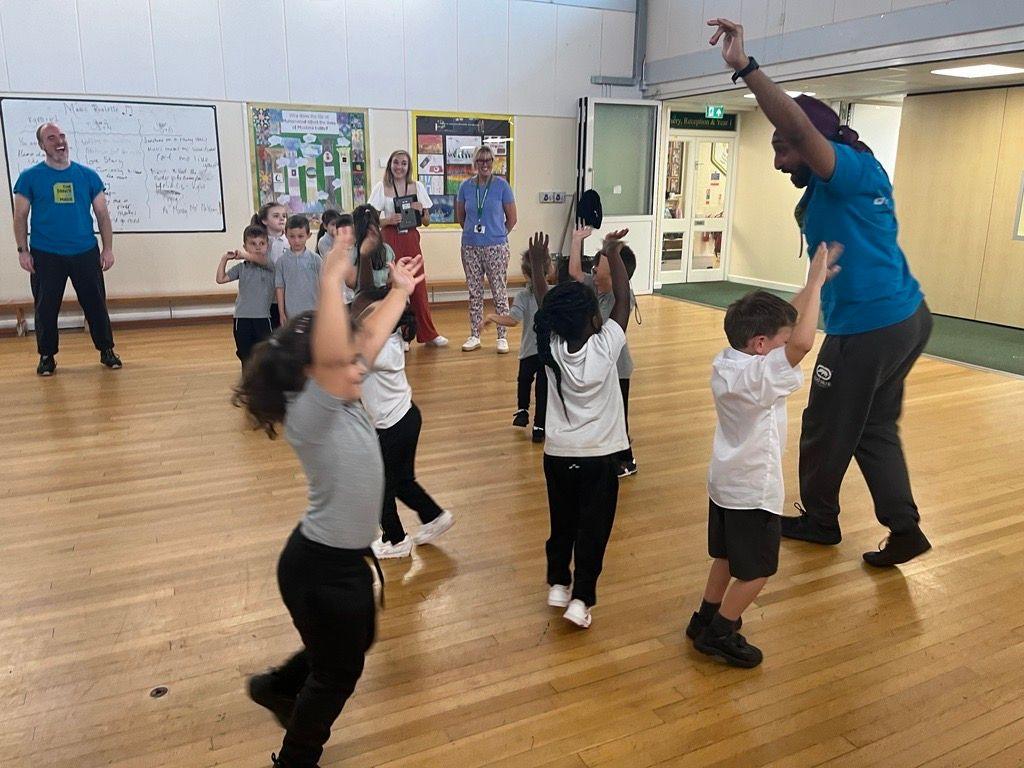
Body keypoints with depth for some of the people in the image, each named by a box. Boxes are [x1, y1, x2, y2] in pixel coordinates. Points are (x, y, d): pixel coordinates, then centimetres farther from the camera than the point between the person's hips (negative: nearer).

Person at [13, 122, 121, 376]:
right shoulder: (30, 177, 1)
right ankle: (46, 356, 19)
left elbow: (102, 214, 7)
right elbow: (20, 216, 3)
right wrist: (23, 250, -5)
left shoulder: (88, 175, 5)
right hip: (45, 256, -1)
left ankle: (106, 350, 18)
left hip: (86, 253, 1)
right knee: (46, 308, 6)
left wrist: (108, 248, 0)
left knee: (96, 305, 5)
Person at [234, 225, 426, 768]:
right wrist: (331, 281, -49)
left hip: (344, 557, 9)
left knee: (357, 644, 32)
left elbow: (371, 339, 8)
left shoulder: (343, 403, -2)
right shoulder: (310, 415, -26)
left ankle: (276, 687, 57)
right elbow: (332, 357, -45)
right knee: (338, 673, 15)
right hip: (322, 566, -9)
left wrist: (400, 291, 15)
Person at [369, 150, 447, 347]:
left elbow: (427, 222, 9)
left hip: (411, 239, 2)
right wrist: (388, 220, -19)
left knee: (419, 286, 5)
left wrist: (420, 211, -11)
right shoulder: (381, 188, 0)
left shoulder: (417, 186, 7)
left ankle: (428, 334, 15)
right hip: (390, 240, -2)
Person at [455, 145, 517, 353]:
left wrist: (498, 234, 11)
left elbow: (512, 218, 4)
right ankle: (474, 336, 19)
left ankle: (503, 337, 8)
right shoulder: (466, 186, 4)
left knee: (499, 293, 0)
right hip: (470, 248, 3)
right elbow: (460, 216, 16)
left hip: (496, 248, -3)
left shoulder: (501, 185, -3)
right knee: (474, 293, 10)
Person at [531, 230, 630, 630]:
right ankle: (581, 598, 7)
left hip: (558, 453, 4)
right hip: (599, 455, -3)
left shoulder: (551, 348, -10)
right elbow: (623, 300, -10)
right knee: (593, 528, 7)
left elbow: (545, 307, 4)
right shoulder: (605, 347, -18)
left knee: (562, 522, 19)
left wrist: (537, 264, 10)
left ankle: (557, 584, 31)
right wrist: (613, 253, -4)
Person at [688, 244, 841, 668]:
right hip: (754, 490, -9)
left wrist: (813, 283, 5)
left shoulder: (726, 362, -3)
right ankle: (720, 633, 20)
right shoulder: (758, 377, -29)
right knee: (755, 570, 9)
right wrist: (815, 284, -34)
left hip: (725, 482, 9)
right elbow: (802, 342, -45)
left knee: (727, 557, 24)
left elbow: (785, 322, 10)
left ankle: (705, 619, 37)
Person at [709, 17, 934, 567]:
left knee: (826, 431, 8)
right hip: (904, 317, 10)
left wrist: (744, 66, -37)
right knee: (875, 430, 16)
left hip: (868, 329, -10)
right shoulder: (845, 183, 13)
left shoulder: (850, 168, -16)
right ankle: (904, 528, 17)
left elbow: (801, 127, -32)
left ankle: (818, 521, 26)